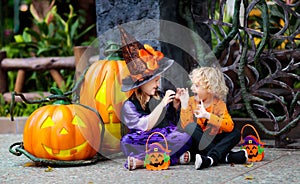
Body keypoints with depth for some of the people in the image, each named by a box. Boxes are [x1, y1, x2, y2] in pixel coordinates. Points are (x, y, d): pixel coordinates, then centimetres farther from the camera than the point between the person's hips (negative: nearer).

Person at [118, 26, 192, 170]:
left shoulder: (161, 96, 12)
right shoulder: (129, 106, 0)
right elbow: (145, 126, -13)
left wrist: (175, 106, 1)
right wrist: (162, 104, -14)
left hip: (167, 138, 3)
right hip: (145, 141, -3)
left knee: (185, 137, -29)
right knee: (126, 142, -34)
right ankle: (175, 158, -34)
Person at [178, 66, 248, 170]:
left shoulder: (219, 104, -7)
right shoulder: (191, 102, -3)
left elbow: (229, 126, -24)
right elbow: (186, 125, -15)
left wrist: (207, 115, -33)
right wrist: (184, 104, -22)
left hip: (214, 141, 0)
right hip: (197, 143, 0)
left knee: (236, 134, -21)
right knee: (191, 127, -28)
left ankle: (211, 158, -38)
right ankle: (225, 156, -30)